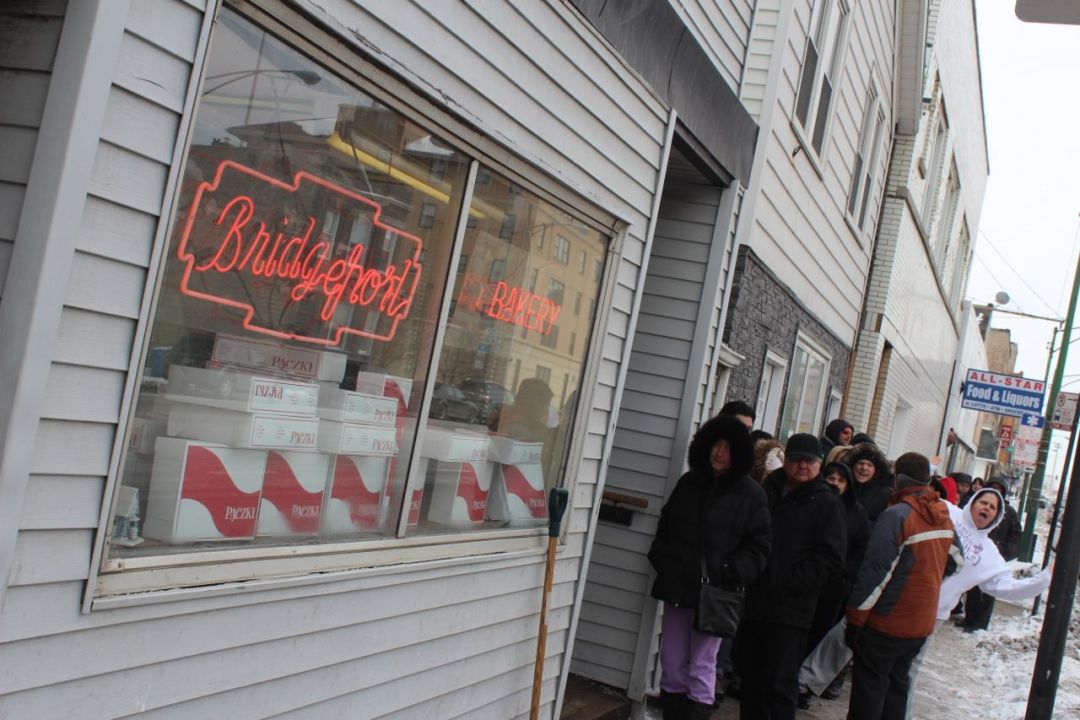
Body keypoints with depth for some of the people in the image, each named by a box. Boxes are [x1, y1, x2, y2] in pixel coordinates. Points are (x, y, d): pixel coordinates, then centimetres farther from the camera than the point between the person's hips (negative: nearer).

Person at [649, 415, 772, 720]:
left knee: (701, 668, 0)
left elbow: (759, 545, -5)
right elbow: (665, 525, 19)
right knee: (672, 664, 9)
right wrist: (660, 558, 5)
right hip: (677, 586, 4)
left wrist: (729, 573, -14)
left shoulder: (751, 494, -4)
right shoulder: (688, 482, 9)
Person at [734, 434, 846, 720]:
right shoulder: (767, 490, 11)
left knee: (781, 683, -2)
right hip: (754, 601, 5)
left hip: (790, 610, -5)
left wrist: (789, 581, -15)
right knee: (750, 674, 15)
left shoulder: (827, 503, -3)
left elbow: (831, 558, -9)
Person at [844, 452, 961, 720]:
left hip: (886, 622, -7)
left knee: (869, 687, 1)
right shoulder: (944, 516, 4)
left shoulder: (897, 515, -19)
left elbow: (875, 572, -20)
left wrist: (855, 618, -15)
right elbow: (954, 559, 19)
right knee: (896, 682, 19)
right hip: (922, 623, 7)